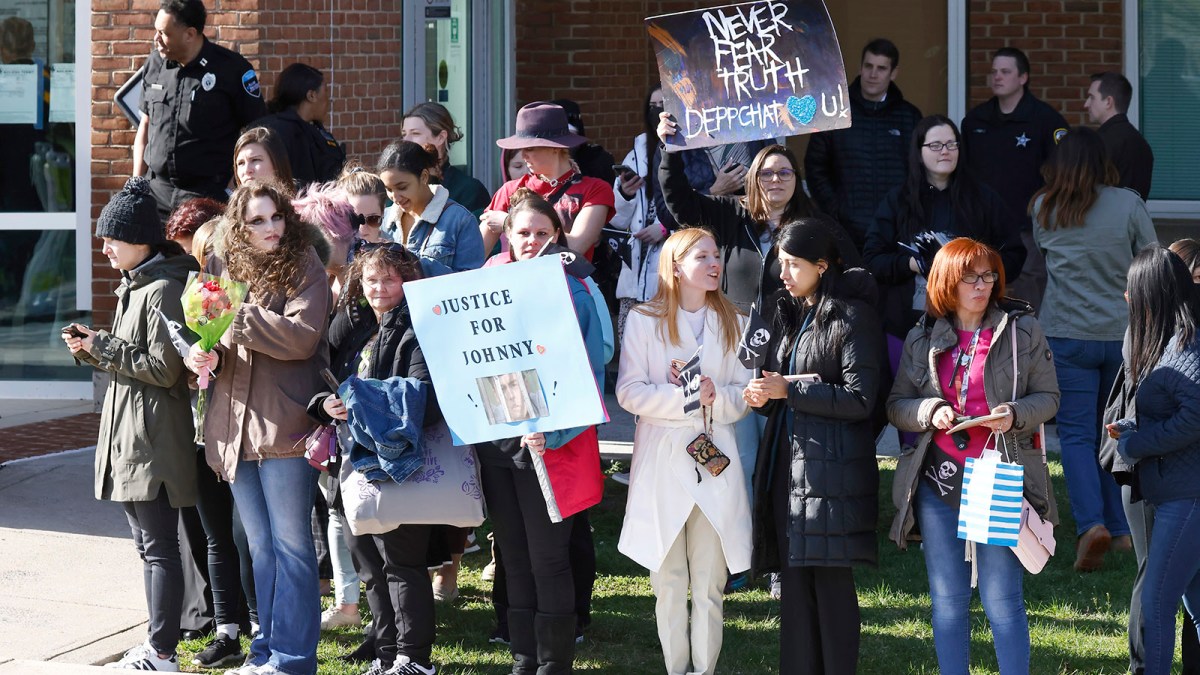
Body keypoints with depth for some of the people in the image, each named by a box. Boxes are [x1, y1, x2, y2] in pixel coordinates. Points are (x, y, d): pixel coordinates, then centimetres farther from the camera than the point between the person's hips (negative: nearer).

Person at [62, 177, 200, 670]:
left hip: (154, 441, -10)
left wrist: (103, 347, -14)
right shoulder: (134, 286, 16)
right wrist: (94, 349, 4)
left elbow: (163, 368, -19)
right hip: (130, 436, 10)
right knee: (148, 544, 13)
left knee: (159, 546, -7)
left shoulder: (164, 291, -15)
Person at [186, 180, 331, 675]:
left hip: (283, 426, -6)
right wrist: (202, 355, -7)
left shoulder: (304, 271, -3)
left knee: (289, 543, -3)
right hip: (233, 426, 6)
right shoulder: (224, 267, 12)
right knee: (261, 547, 13)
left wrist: (237, 317, -15)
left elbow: (302, 337, -16)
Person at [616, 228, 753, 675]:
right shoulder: (644, 320, 2)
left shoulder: (733, 324, 11)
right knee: (668, 580, 2)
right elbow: (629, 392, -6)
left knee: (710, 583, 1)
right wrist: (684, 397, -16)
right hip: (662, 461, -2)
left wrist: (715, 397, -14)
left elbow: (744, 395, 6)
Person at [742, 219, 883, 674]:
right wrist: (763, 396, 1)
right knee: (794, 578, 7)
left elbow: (860, 398, -13)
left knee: (831, 582, -4)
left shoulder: (853, 319, -8)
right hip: (788, 464, 7)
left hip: (832, 471, -7)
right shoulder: (789, 314, 16)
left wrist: (790, 390, -14)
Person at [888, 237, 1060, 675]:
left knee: (1001, 600, -5)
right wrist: (930, 412, -11)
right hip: (939, 483, 3)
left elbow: (1048, 397, 5)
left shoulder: (1022, 330, 3)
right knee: (947, 600, 8)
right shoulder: (922, 338, 9)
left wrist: (1015, 415, -15)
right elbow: (896, 406, 10)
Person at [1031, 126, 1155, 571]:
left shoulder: (1043, 209, -1)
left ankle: (1092, 523, -20)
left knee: (1077, 433, -1)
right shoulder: (1129, 204, -5)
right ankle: (1121, 528, 19)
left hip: (1067, 335, -1)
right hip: (1124, 334, 1)